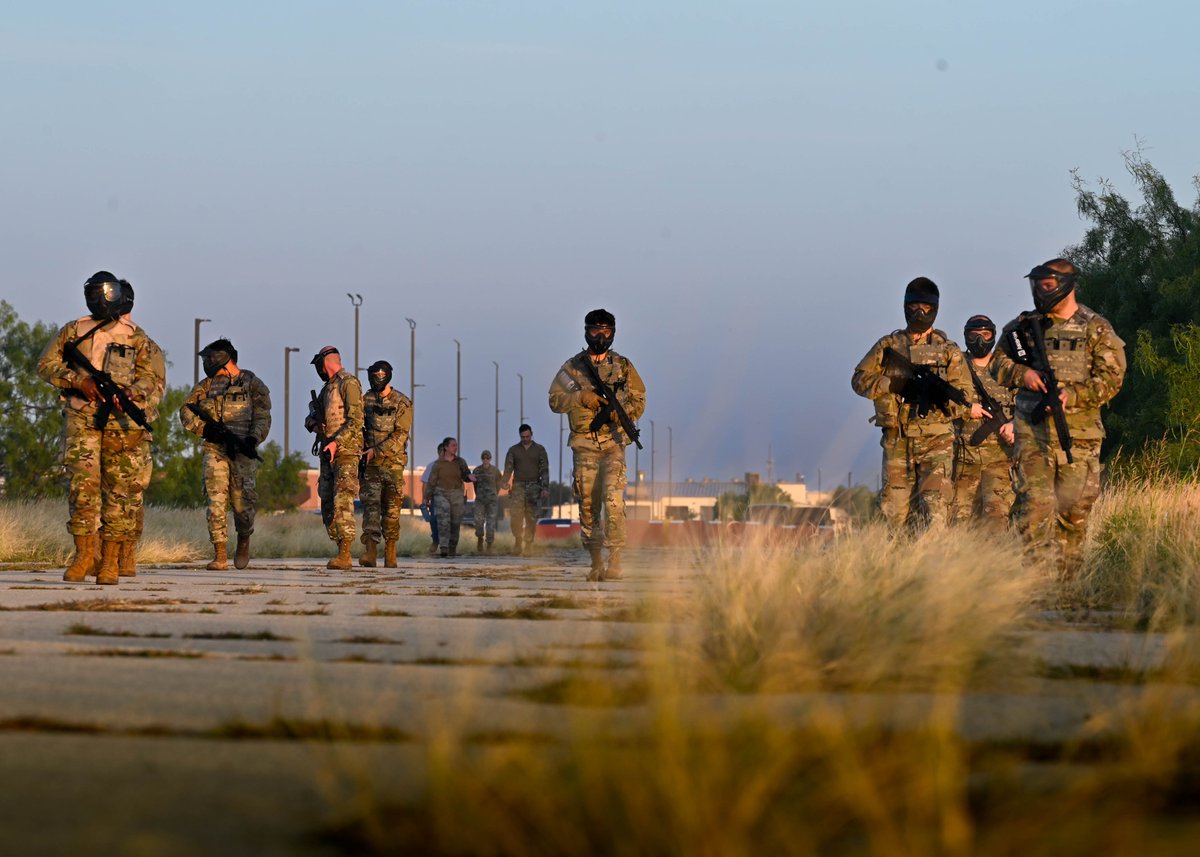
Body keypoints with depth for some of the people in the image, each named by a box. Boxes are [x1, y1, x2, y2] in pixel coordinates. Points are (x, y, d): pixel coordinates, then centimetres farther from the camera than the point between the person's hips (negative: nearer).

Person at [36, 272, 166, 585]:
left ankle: (112, 559, 2)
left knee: (120, 489, -1)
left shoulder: (137, 339, 7)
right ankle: (84, 553, -7)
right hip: (81, 418, 0)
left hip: (122, 421, 0)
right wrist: (78, 381, -11)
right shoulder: (73, 332, 10)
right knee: (82, 483, -10)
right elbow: (46, 364, 5)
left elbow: (154, 380, 2)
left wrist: (129, 394, -19)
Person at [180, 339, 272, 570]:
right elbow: (186, 410, 14)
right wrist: (203, 428, -4)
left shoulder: (252, 383, 7)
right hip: (215, 449, 2)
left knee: (243, 501, -6)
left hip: (242, 449, -2)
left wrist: (253, 439, -17)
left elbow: (262, 417, 0)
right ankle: (220, 556, -11)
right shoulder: (207, 385, 16)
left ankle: (244, 542, 23)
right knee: (216, 500, -9)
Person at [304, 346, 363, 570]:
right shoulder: (328, 387, 20)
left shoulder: (349, 383, -7)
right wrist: (313, 425, 6)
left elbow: (356, 421, -15)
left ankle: (344, 555, -22)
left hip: (345, 452, -9)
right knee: (327, 503, 6)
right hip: (327, 453, 9)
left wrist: (336, 442, -22)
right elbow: (313, 413, 30)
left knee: (342, 503, -16)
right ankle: (341, 552, 8)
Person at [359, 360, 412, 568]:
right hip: (370, 464, 2)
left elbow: (400, 436, -10)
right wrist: (361, 453, -2)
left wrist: (376, 451, -16)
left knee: (392, 510, 2)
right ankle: (369, 552, -20)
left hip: (393, 463, -2)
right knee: (371, 505, -11)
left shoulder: (402, 403, -3)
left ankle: (390, 554, 10)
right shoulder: (365, 400, 7)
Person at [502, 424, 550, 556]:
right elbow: (508, 467, 3)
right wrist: (506, 482, -13)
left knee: (531, 519, -3)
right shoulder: (513, 450, 11)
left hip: (534, 486, 0)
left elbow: (544, 470, 4)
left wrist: (545, 488, -6)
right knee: (515, 515, -13)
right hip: (518, 486, 0)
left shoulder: (540, 449, 9)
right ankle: (518, 541, 1)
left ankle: (527, 546, 0)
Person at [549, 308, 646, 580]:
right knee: (587, 506, 4)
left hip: (613, 444, -2)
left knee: (613, 501, -17)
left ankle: (614, 561, -17)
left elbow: (639, 400, 10)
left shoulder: (623, 366, 7)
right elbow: (555, 400, 2)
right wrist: (581, 397, -15)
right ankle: (595, 563, 12)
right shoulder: (572, 367, 7)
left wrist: (623, 412, -11)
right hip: (584, 446, 2)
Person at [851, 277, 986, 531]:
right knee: (894, 508, 1)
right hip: (897, 441, 2)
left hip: (936, 441, -2)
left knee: (935, 504, -16)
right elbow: (860, 380, 6)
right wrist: (894, 384, -10)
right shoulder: (888, 346, 12)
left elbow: (965, 394, 2)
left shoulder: (948, 350, 9)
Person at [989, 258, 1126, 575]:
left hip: (1078, 436, -1)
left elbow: (1110, 380, -3)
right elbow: (999, 364, 15)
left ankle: (1067, 579, 13)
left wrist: (1072, 395, -17)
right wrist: (1022, 373, -7)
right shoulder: (1026, 325, 11)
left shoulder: (1096, 329, 3)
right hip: (1033, 433, 1)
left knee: (1073, 512, 3)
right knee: (1033, 506, -11)